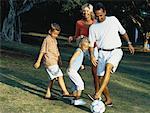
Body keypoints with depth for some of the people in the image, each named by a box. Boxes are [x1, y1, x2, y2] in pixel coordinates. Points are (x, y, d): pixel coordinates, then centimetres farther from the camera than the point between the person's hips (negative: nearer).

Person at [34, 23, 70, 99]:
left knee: (53, 78, 11)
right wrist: (38, 62, -10)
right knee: (60, 76, -11)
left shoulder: (54, 40, 16)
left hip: (54, 62, 9)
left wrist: (59, 59, 29)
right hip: (50, 62, -9)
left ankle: (48, 94, 16)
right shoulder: (47, 40, -11)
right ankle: (65, 92, -10)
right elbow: (42, 51, -11)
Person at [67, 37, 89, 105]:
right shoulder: (79, 51, -15)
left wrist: (80, 65, 13)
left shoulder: (82, 51, 13)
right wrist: (70, 68, -22)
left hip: (74, 71, 10)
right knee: (80, 84, -7)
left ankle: (74, 100, 22)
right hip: (72, 70, -10)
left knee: (76, 85, 15)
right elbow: (72, 59, -23)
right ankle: (77, 100, -6)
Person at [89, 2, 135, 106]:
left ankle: (99, 93, -35)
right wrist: (92, 55, -11)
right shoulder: (93, 27, 4)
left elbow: (123, 32, 17)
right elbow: (91, 43, 5)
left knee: (108, 67, -32)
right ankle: (108, 100, 15)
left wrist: (129, 43, 13)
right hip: (103, 53, 2)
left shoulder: (113, 20, 4)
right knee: (101, 78, -3)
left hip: (116, 51, -2)